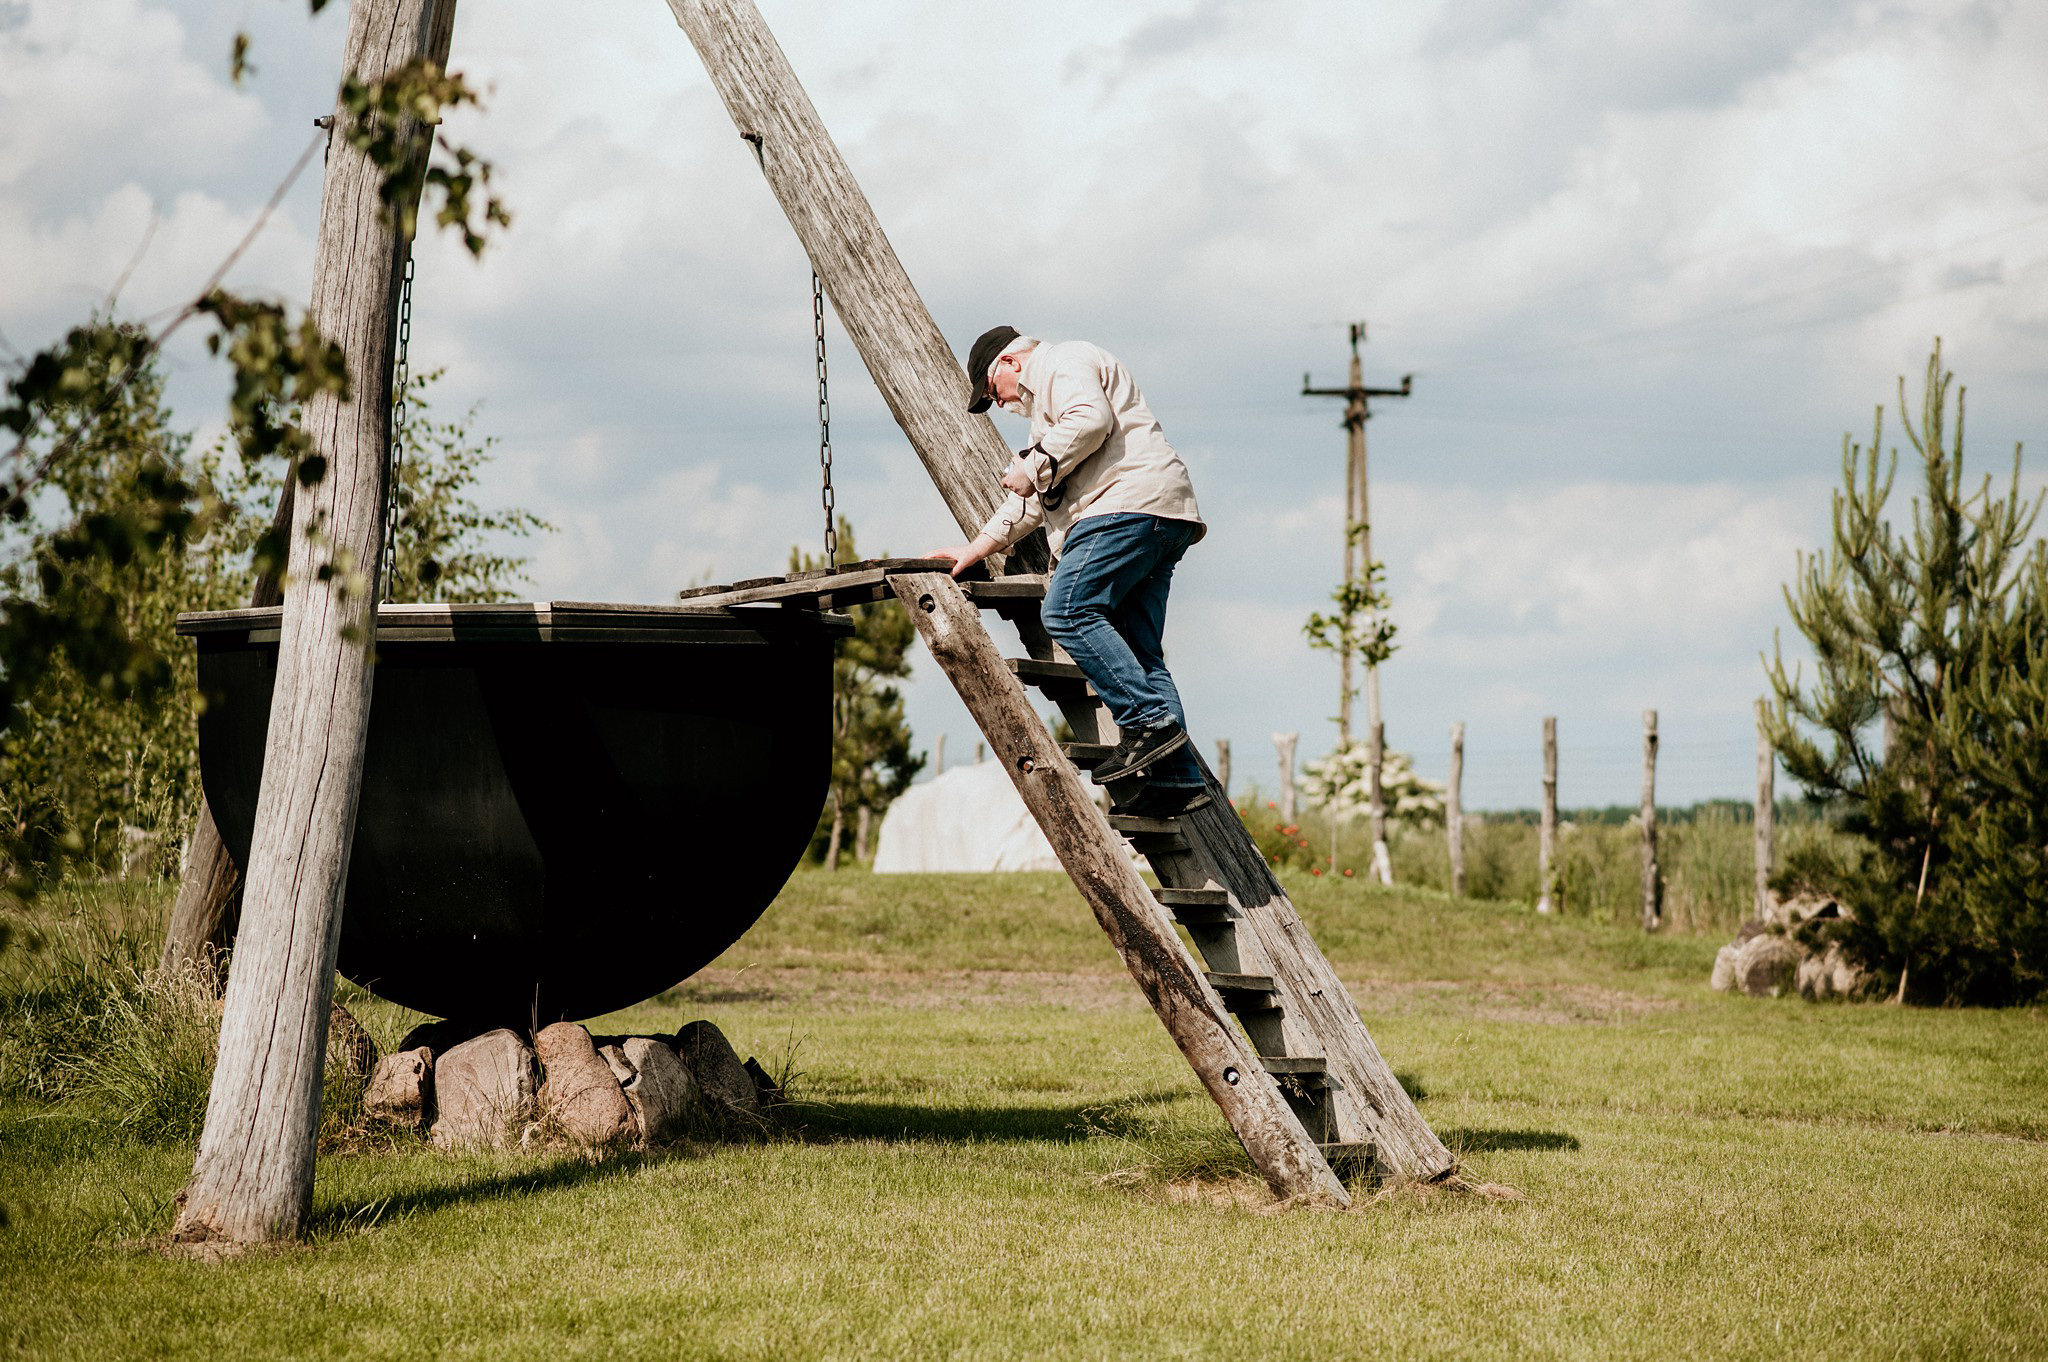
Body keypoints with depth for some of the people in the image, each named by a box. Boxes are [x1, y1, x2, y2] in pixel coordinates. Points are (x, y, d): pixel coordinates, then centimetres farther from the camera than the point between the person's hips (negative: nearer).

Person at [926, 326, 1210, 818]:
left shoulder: (1062, 363, 5)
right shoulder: (1046, 399, 37)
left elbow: (1090, 421, -16)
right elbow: (1032, 499, 38)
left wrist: (1034, 467, -7)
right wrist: (976, 548, 32)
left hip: (1130, 501, -10)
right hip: (1158, 521, 10)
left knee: (1067, 610, -19)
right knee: (1135, 650, 2)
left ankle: (1150, 721, -25)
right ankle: (1176, 777, -6)